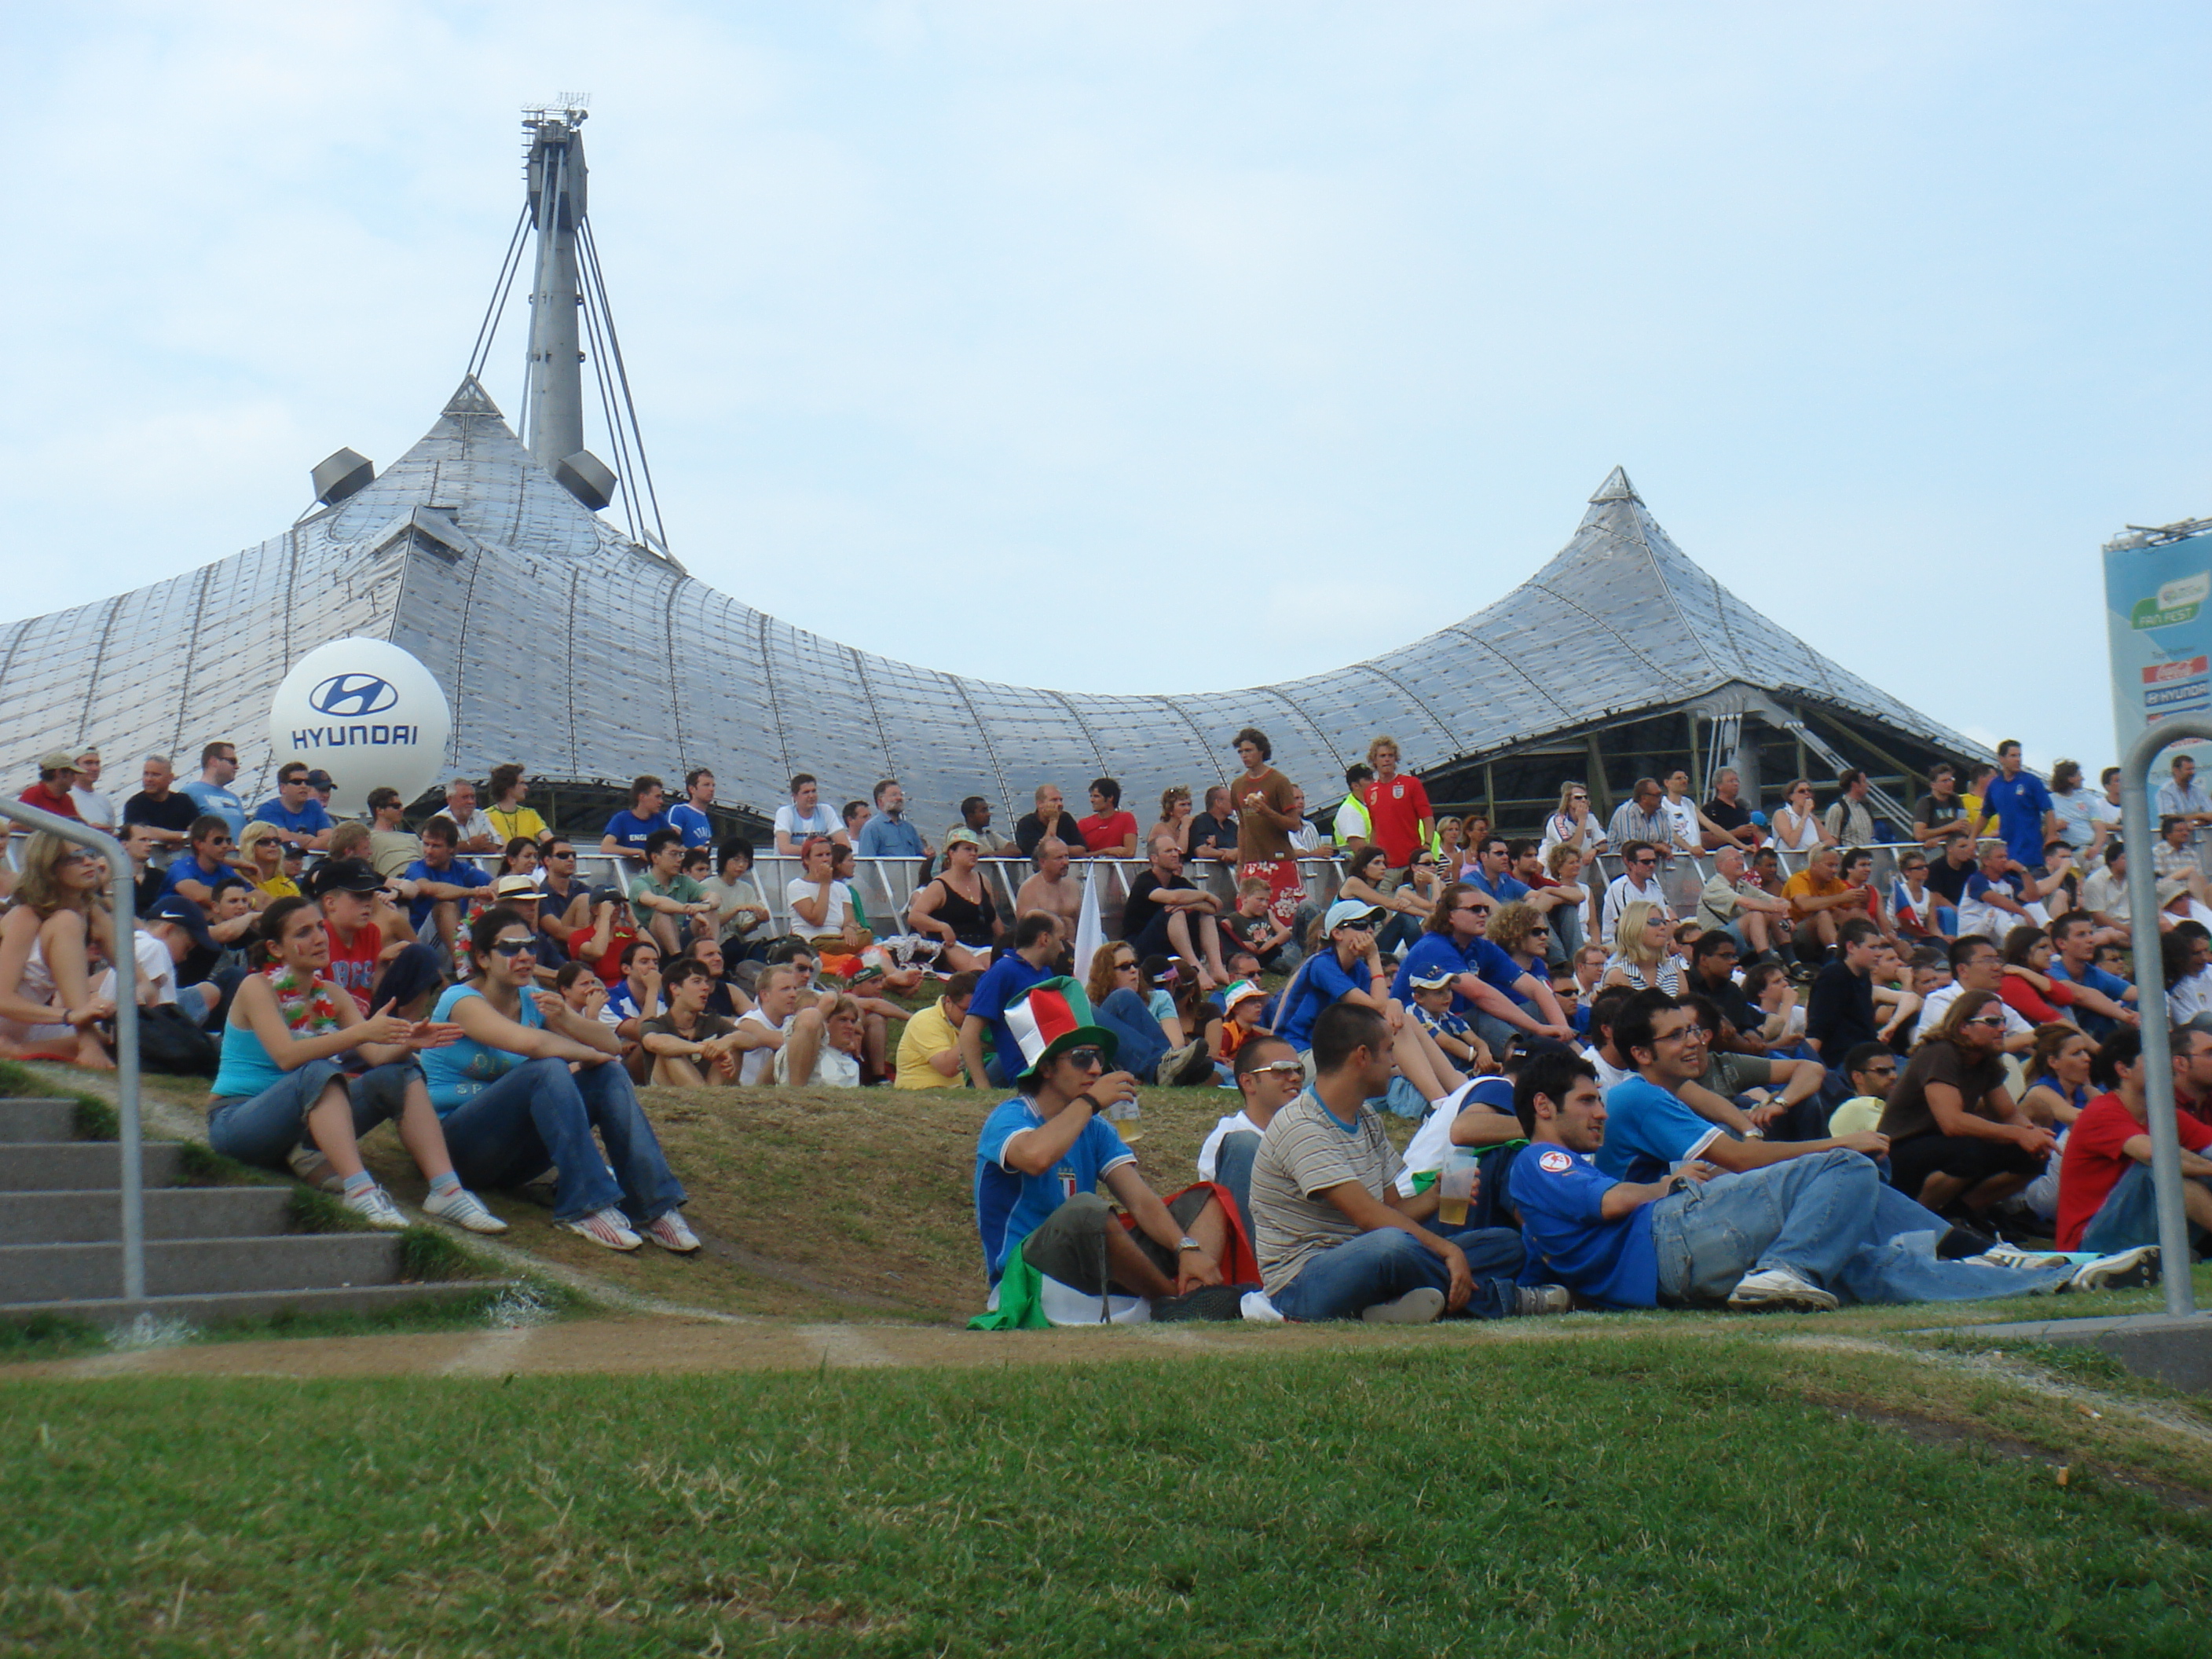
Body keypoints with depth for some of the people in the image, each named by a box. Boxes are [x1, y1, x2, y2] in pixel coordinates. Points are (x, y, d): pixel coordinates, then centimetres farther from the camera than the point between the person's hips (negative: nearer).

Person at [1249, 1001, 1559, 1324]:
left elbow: (1393, 1209, 13)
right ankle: (1503, 1299, -14)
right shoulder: (1301, 1128, -17)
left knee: (1506, 1243, 4)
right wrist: (1448, 1250, -24)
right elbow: (1369, 1215, -24)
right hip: (1301, 1282, -9)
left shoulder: (1367, 1119, 14)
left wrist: (1439, 1194, -7)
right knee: (1391, 1244, -39)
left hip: (1364, 1263, 9)